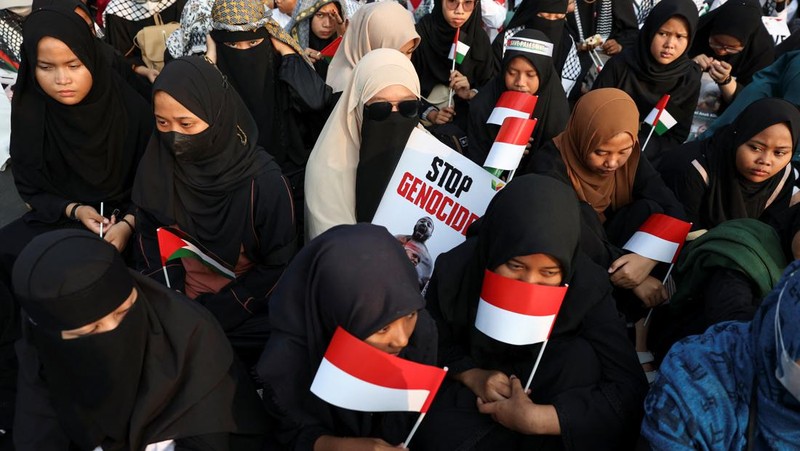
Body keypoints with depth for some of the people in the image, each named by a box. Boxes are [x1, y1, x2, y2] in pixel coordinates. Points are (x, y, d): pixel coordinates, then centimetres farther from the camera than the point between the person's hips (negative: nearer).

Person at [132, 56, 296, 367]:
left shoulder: (263, 181, -20)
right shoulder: (157, 162, -7)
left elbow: (278, 265, -12)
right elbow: (149, 237, 3)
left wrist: (210, 317, -15)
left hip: (246, 314, -3)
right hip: (175, 301, 4)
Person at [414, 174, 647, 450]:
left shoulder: (588, 286, -26)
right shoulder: (454, 270, -23)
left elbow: (630, 388, -30)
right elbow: (436, 344, -5)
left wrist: (534, 418, -36)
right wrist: (473, 377, -24)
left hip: (548, 388, 1)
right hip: (475, 390, 0)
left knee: (581, 355, -31)